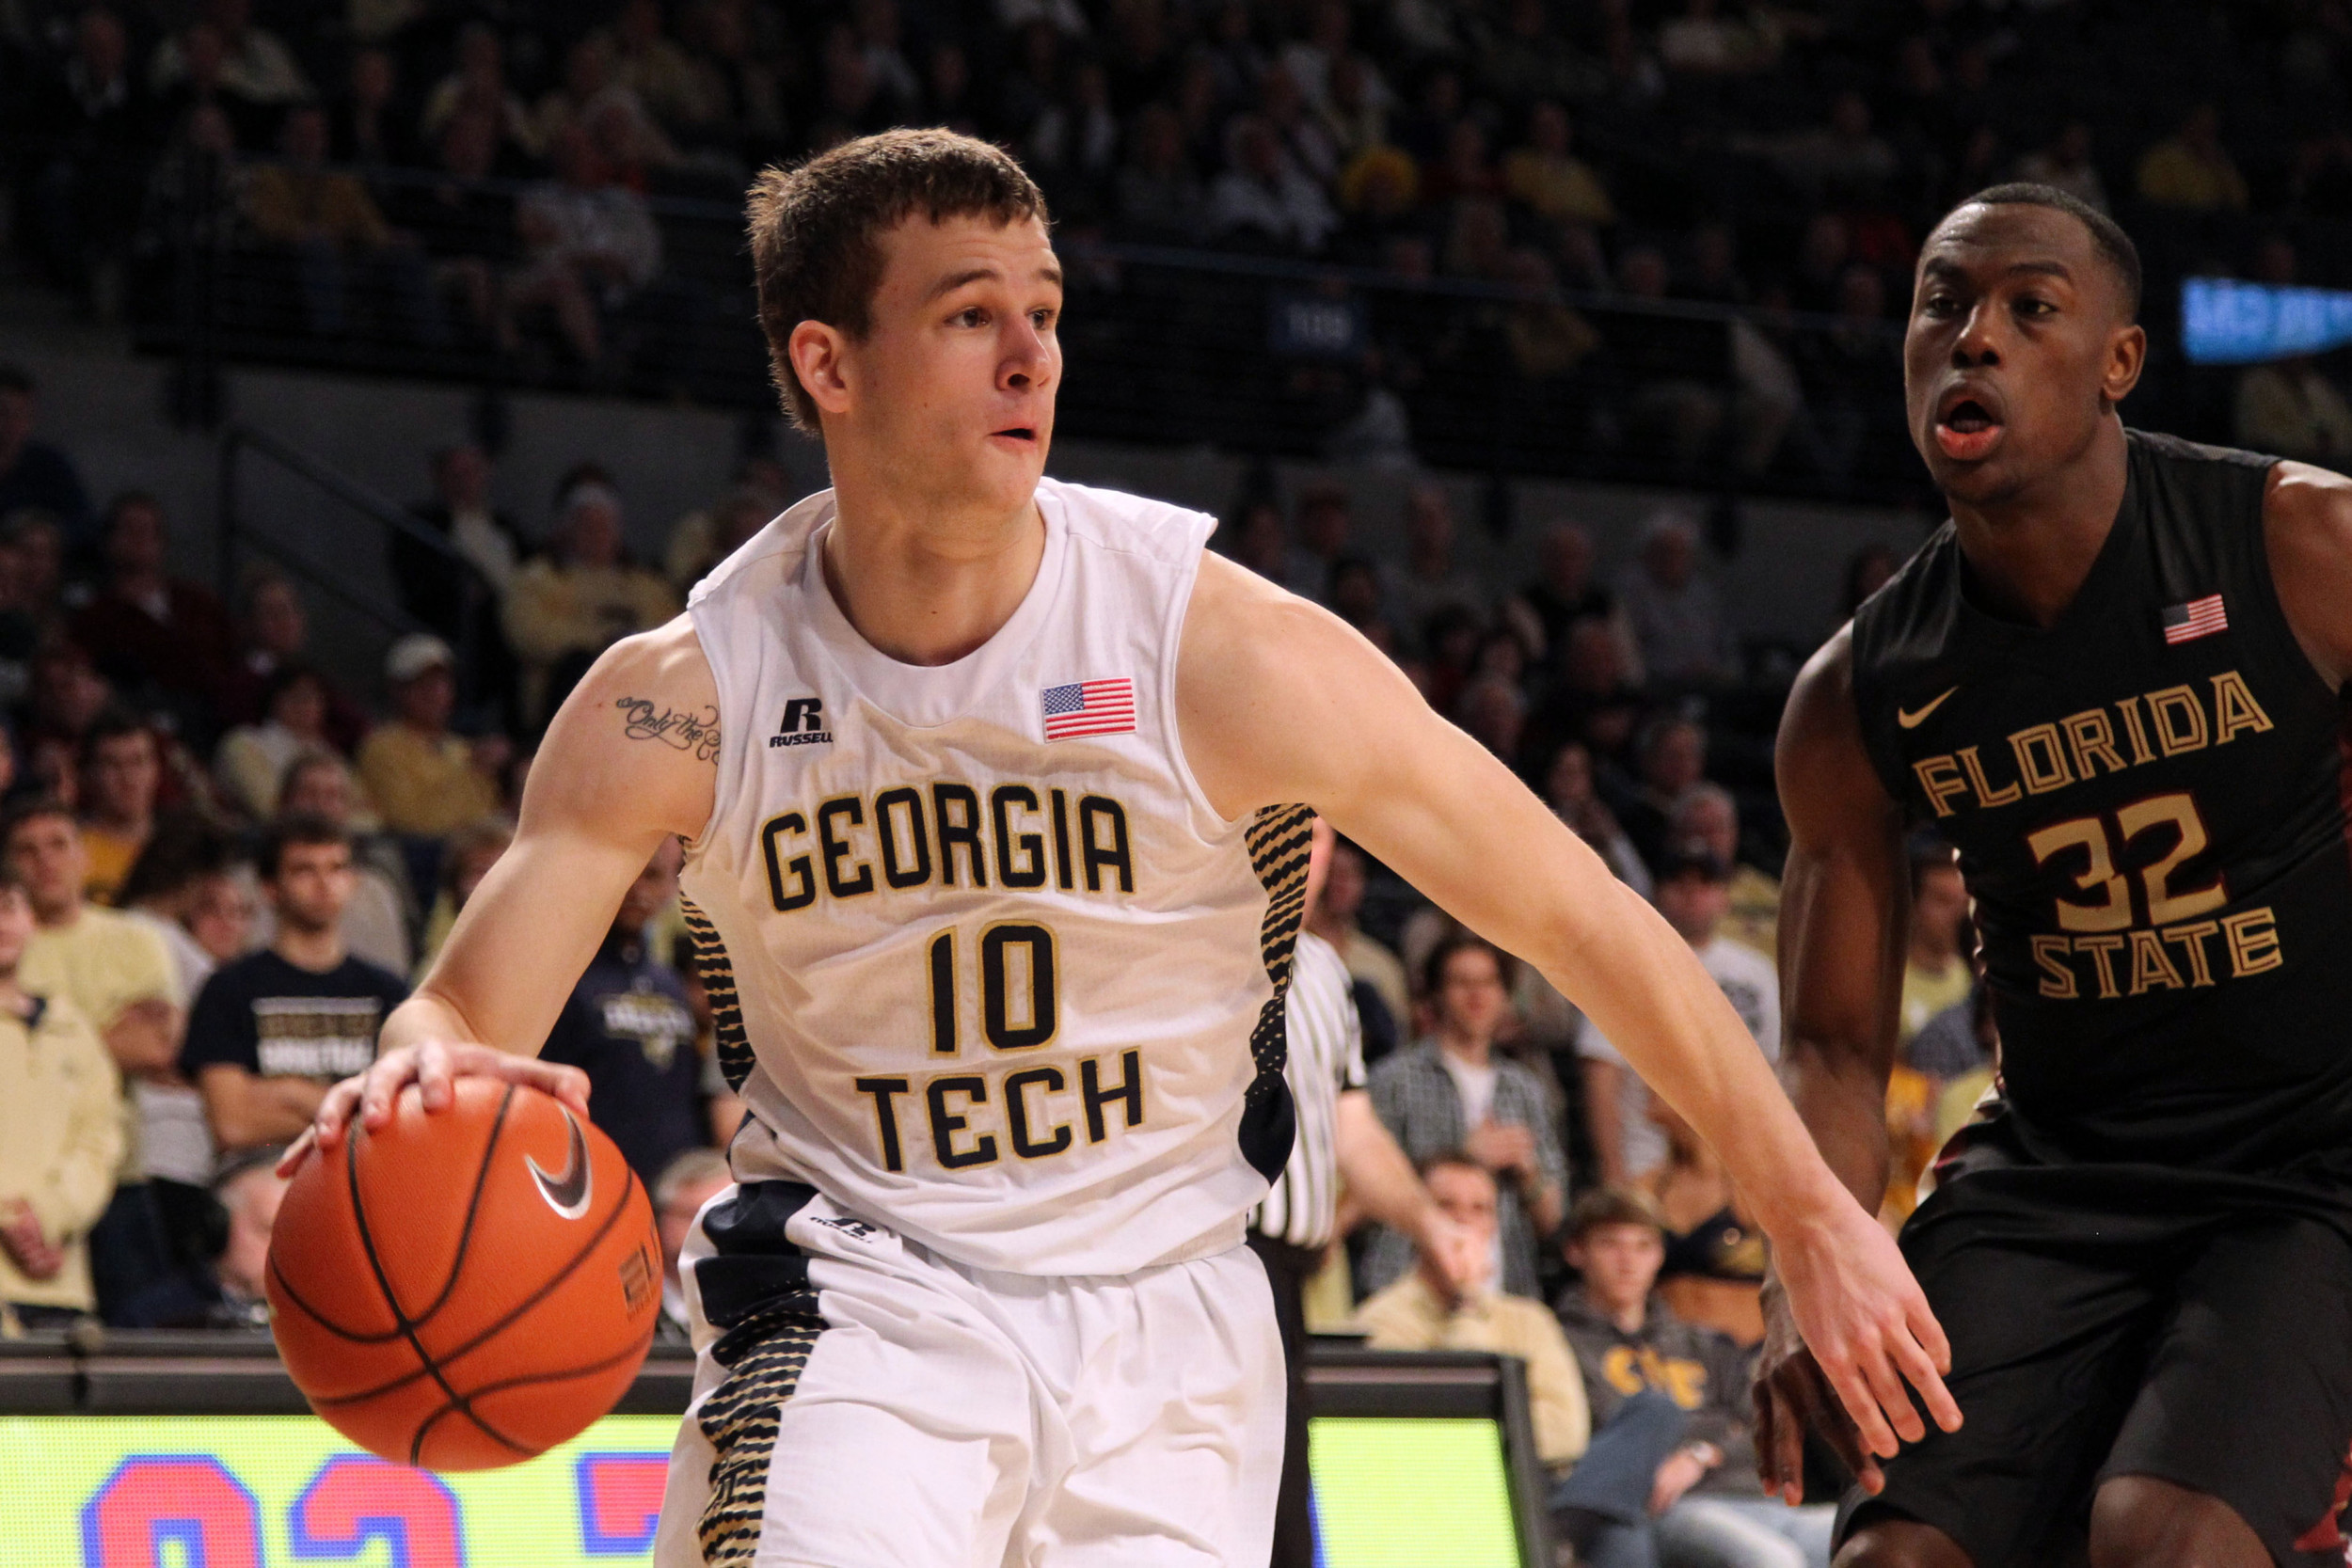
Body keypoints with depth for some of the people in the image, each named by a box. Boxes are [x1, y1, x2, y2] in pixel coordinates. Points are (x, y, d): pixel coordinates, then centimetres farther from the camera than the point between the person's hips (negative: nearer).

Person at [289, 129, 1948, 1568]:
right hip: (859, 1293, -1)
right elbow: (472, 1007, -10)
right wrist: (423, 1073, -36)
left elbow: (1583, 918, -9)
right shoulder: (679, 700, -11)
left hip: (1164, 1311, 1)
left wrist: (1811, 1211, -8)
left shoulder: (1223, 652, -15)